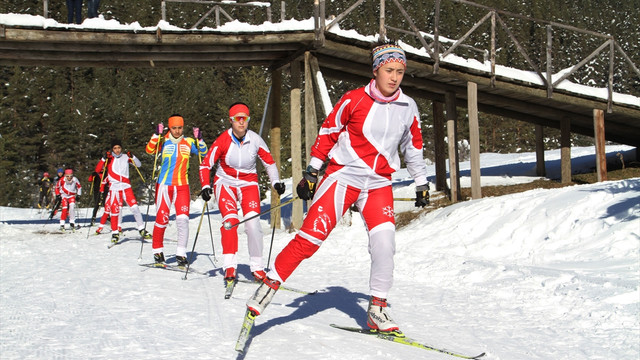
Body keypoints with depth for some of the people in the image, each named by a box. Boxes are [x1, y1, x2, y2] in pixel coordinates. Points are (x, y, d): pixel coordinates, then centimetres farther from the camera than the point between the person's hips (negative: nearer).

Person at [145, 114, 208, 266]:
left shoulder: (188, 142, 7)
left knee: (183, 218, -8)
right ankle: (157, 251, 17)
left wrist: (199, 140, -16)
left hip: (182, 186, 1)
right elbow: (150, 150, -12)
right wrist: (156, 135, -26)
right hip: (164, 185, -1)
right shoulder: (163, 142, 1)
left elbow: (203, 152, 1)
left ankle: (181, 254, -2)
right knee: (162, 219, 1)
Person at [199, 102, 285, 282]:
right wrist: (205, 186, -19)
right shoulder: (223, 141, -14)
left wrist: (276, 182, -7)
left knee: (253, 222, -16)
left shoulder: (255, 140, -9)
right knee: (230, 219, -23)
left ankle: (257, 266, -4)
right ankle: (229, 266, -20)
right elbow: (205, 164, -7)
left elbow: (269, 162, 5)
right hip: (226, 183, -1)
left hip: (248, 184, 1)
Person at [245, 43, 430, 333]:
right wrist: (311, 173, -2)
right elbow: (327, 133, 0)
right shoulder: (354, 100, -9)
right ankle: (269, 284, 2)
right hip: (344, 176, -3)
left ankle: (377, 310, 0)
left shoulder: (408, 107, 3)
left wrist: (421, 183, 19)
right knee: (310, 237, -10)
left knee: (384, 242, -13)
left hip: (379, 184, 3)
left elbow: (413, 146, 17)